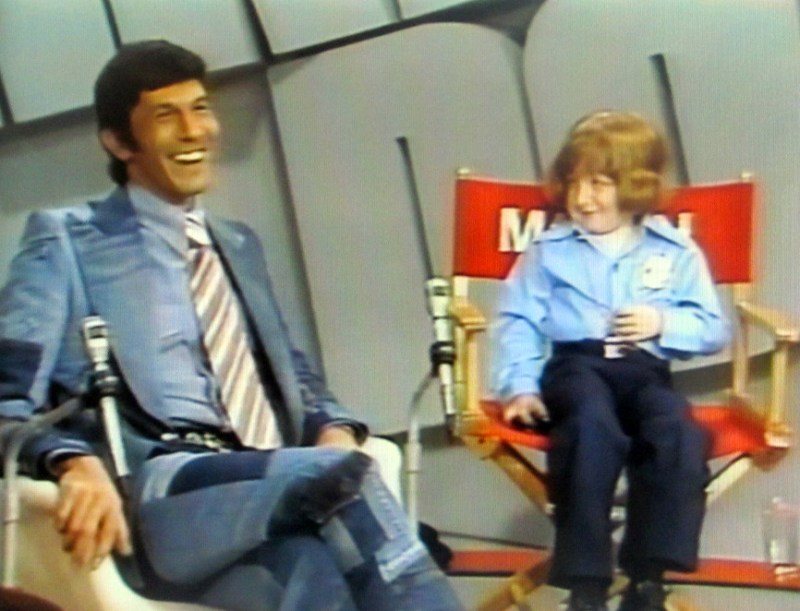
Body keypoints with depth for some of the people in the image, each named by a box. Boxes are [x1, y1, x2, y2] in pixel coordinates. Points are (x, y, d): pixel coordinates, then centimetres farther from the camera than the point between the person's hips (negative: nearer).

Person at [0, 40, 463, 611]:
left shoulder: (239, 245, 30)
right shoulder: (66, 242, 11)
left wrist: (332, 429, 5)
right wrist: (77, 462, -23)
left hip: (272, 483, 5)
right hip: (160, 497, -5)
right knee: (343, 474, -35)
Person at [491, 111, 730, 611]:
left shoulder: (676, 253, 15)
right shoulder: (549, 251, 15)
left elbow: (714, 329, 13)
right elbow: (519, 322, 11)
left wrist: (665, 323, -6)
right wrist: (519, 385, -4)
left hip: (646, 371, 1)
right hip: (575, 366, -1)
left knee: (678, 432, -33)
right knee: (594, 424, -37)